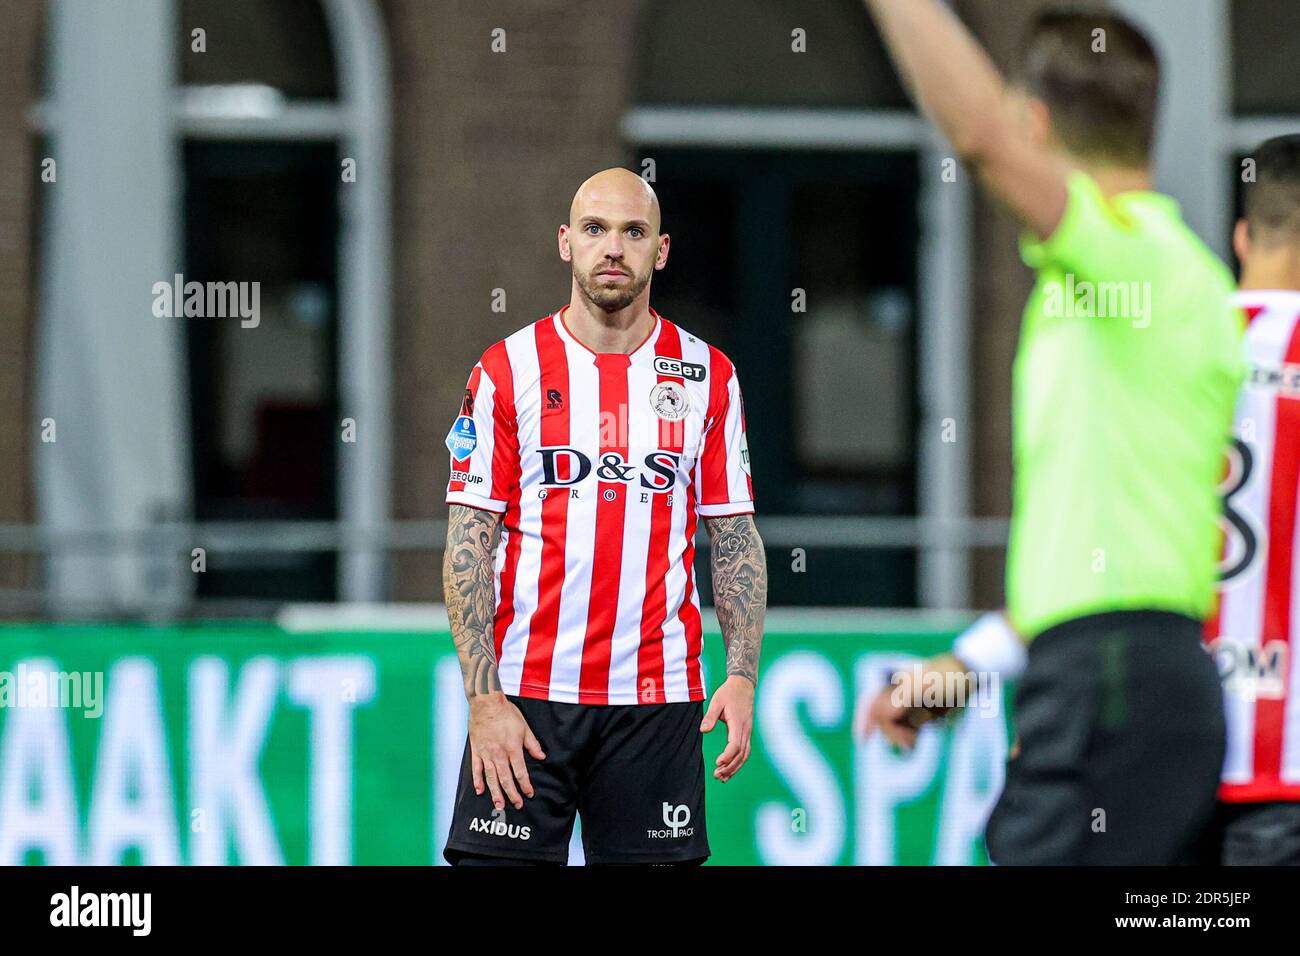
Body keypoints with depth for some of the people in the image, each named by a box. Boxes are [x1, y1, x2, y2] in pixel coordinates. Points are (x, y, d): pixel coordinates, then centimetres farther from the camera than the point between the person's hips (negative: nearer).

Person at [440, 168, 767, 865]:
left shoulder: (707, 377, 8)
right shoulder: (508, 371, 2)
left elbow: (734, 539, 10)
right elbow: (468, 546, -1)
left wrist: (743, 676, -2)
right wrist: (484, 698, -10)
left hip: (657, 702, 1)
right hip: (526, 695, -1)